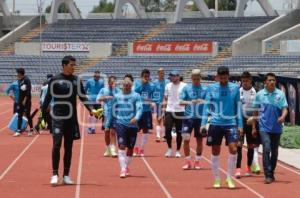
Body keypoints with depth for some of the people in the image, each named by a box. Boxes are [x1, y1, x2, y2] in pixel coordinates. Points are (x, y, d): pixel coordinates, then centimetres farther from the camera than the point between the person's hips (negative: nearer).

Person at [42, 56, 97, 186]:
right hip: (58, 118, -4)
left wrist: (91, 109, -4)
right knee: (57, 145, -11)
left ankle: (66, 175, 14)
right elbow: (48, 98, -1)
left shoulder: (76, 80, 6)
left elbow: (83, 97, 10)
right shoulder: (55, 80, -4)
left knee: (69, 147, 8)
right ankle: (55, 174, -7)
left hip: (71, 118, 4)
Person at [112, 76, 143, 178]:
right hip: (120, 124, 0)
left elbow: (140, 108, -12)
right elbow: (114, 109, 17)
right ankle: (123, 169, -18)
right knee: (121, 146, -13)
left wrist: (136, 118, -28)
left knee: (130, 147, 9)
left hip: (132, 125, 0)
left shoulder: (136, 96, 0)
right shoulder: (117, 96, 6)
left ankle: (127, 167, 29)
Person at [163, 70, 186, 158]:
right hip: (169, 111, 2)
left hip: (180, 111, -2)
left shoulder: (184, 86, -2)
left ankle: (178, 151, 13)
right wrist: (163, 111, 7)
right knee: (167, 130, -5)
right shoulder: (168, 86, 9)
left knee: (179, 132, 3)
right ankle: (169, 149, 11)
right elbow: (165, 99, 13)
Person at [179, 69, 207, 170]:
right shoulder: (186, 88, 2)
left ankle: (197, 161, 20)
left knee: (199, 140, 7)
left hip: (200, 118, 0)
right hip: (188, 117, 0)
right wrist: (190, 102, -20)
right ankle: (187, 162, 6)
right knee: (186, 139, -5)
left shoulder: (205, 89, 2)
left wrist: (204, 102, -18)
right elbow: (181, 102, -2)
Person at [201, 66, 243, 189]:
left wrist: (240, 125, 4)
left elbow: (238, 107, 7)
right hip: (215, 123, 0)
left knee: (233, 149, -13)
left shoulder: (235, 88, 2)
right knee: (215, 152, 5)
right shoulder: (211, 88, 1)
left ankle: (230, 177, 1)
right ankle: (217, 179, 16)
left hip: (230, 123, 0)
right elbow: (207, 106, 3)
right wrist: (203, 123, -6)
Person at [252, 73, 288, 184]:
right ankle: (268, 175, -15)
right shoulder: (259, 94, 1)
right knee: (266, 149, -16)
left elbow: (285, 108, -1)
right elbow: (255, 111, 8)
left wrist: (283, 116, -25)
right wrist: (253, 127, 8)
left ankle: (272, 173, 26)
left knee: (274, 152, 10)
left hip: (277, 128, 2)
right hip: (264, 127, -2)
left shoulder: (280, 94, 1)